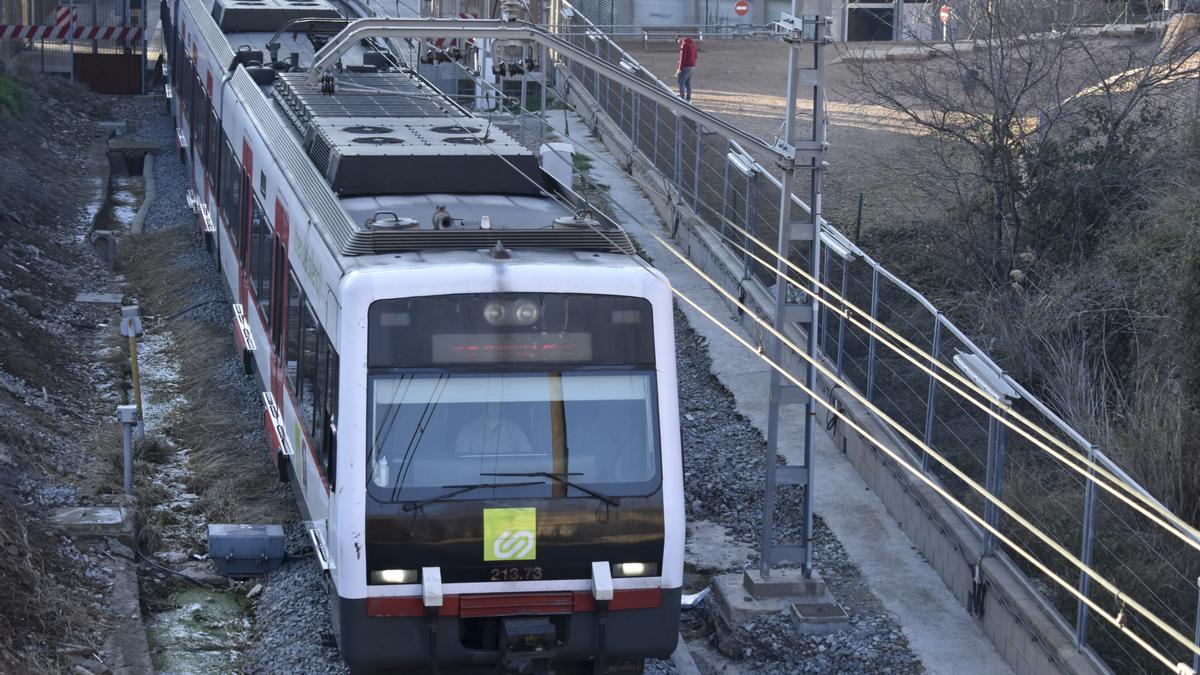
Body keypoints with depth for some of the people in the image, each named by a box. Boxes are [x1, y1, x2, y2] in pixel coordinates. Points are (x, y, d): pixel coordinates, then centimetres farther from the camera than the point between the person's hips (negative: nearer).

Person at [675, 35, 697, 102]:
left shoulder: (684, 45, -14)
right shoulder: (692, 43, 14)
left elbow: (683, 57, -18)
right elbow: (695, 56, 20)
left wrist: (680, 68, -16)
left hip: (686, 67, -9)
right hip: (692, 66, 9)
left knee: (681, 81, -4)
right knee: (688, 82, 13)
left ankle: (682, 96, -7)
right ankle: (688, 97, 13)